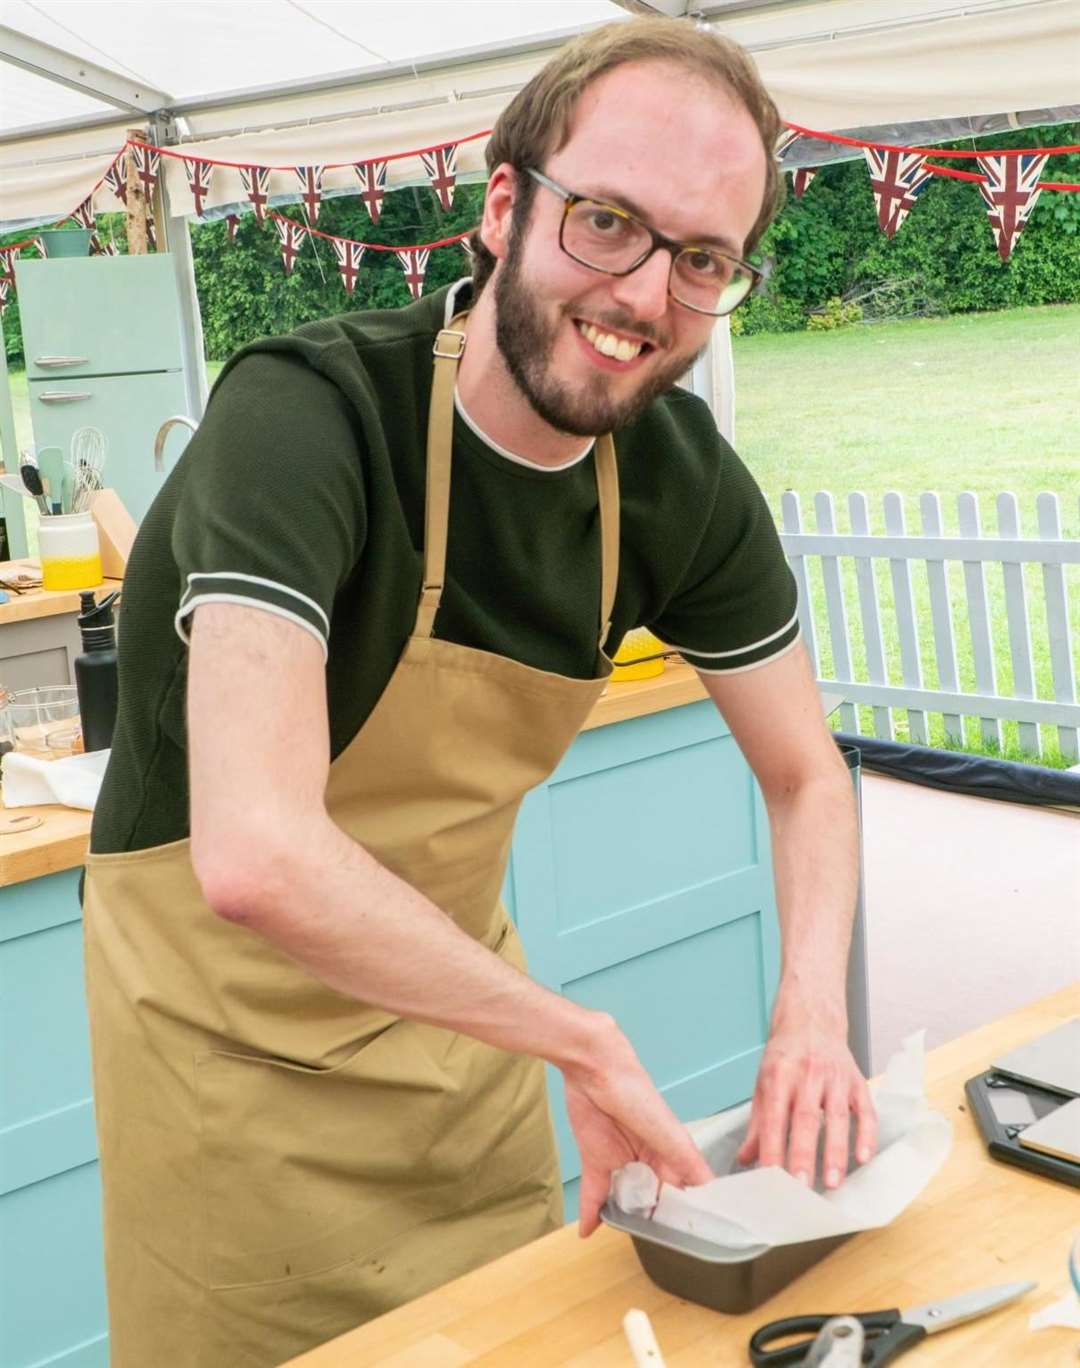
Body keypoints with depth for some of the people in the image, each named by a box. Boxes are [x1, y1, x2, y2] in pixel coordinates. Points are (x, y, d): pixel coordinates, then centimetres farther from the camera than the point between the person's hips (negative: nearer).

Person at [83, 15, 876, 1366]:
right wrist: (583, 1040, -33)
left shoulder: (686, 479, -11)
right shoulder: (309, 412, -30)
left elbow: (805, 777, 2)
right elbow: (257, 857, -42)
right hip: (240, 1036, -5)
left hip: (454, 996, 6)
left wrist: (811, 1013, -16)